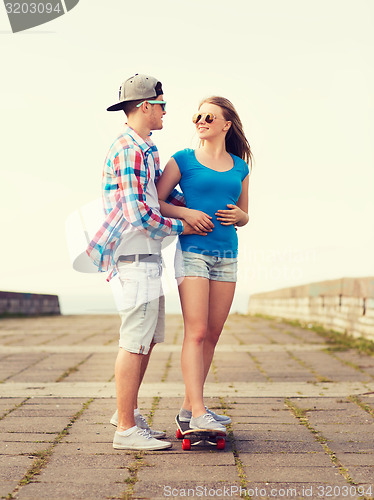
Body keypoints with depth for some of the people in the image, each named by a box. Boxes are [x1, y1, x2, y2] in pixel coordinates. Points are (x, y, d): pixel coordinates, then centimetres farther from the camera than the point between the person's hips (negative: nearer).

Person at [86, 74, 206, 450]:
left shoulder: (145, 150, 20)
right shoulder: (129, 149, -13)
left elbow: (163, 192, 26)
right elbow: (139, 212, -19)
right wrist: (181, 227, -8)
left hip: (146, 257, 10)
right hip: (135, 255, -10)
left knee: (147, 339, 15)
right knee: (135, 342, -7)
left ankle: (127, 413, 26)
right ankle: (126, 429, 0)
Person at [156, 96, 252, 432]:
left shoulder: (240, 167, 14)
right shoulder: (183, 160, 3)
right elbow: (154, 202, 1)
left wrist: (238, 215, -2)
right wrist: (186, 213, -13)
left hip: (227, 255, 5)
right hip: (193, 251, -5)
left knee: (212, 334, 5)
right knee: (196, 332, -12)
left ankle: (190, 406, 15)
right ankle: (198, 413, -13)